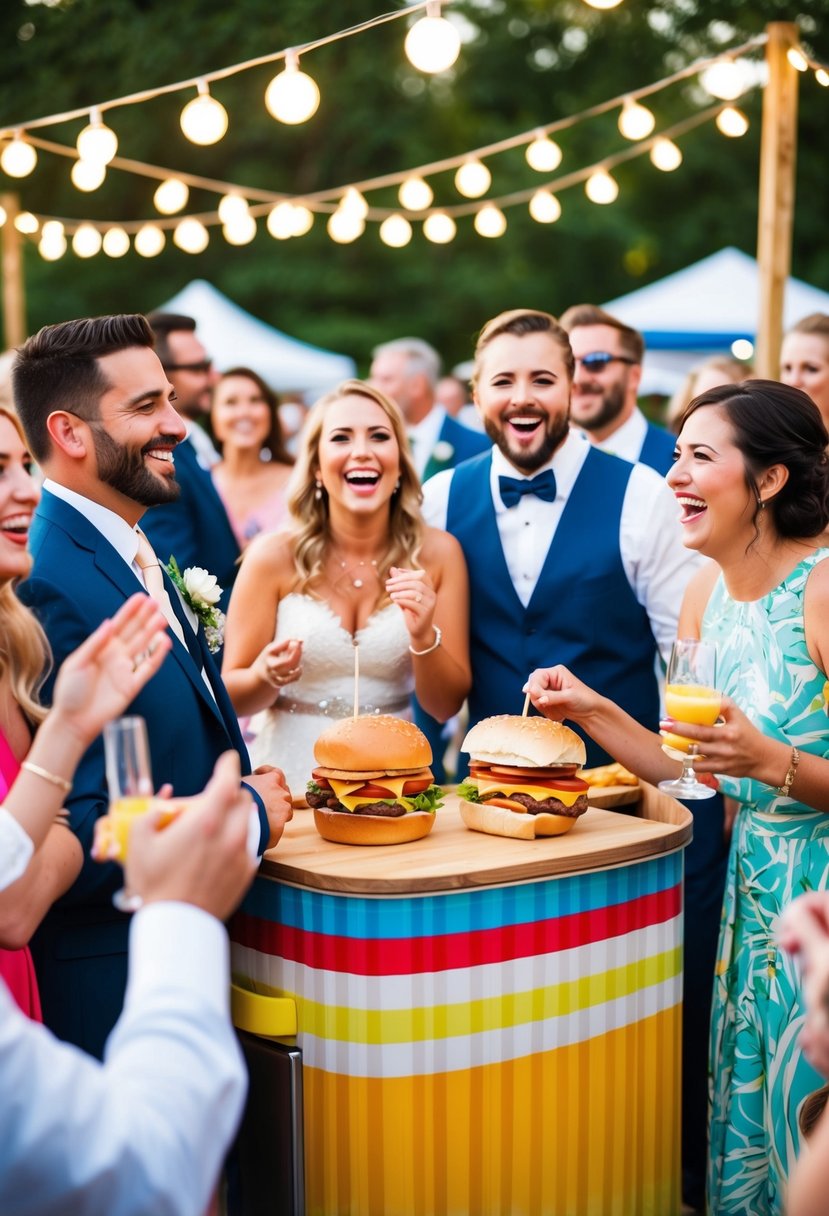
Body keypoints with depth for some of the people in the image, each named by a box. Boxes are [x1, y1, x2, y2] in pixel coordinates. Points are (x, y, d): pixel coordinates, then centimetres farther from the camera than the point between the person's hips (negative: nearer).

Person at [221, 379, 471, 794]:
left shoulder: (437, 554, -2)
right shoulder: (274, 556, -5)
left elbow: (446, 705, 1)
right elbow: (231, 695, 1)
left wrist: (424, 638, -16)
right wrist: (266, 677, -18)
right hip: (291, 777, -1)